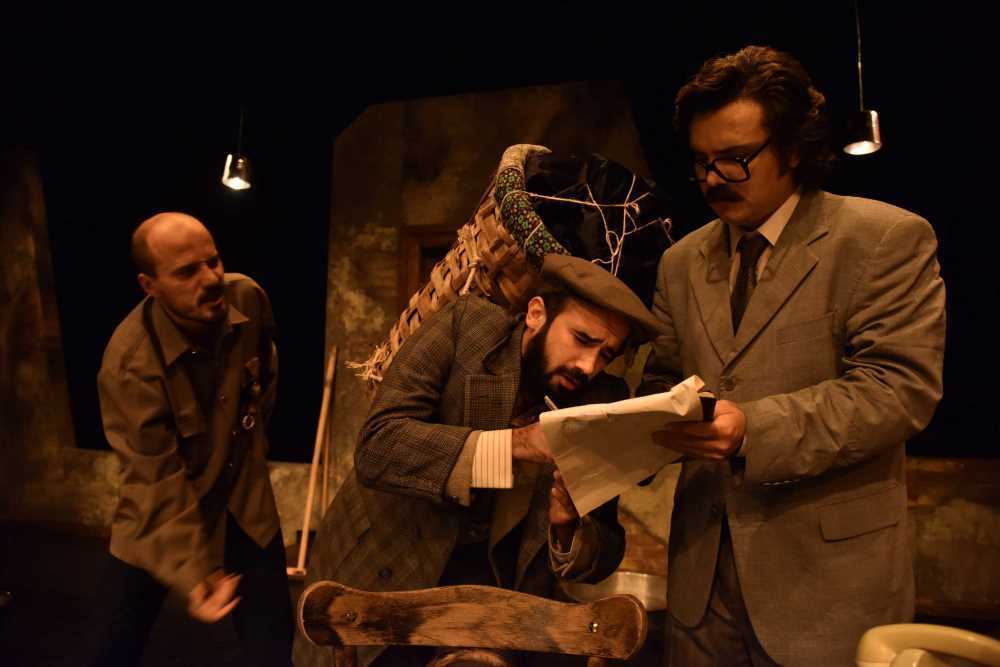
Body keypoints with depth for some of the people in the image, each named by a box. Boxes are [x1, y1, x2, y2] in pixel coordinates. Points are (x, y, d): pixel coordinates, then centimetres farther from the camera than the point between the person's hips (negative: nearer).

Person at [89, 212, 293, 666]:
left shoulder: (248, 298, -15)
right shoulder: (129, 363, -28)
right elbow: (161, 483, -24)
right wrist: (191, 572, -28)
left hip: (244, 497, 4)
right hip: (160, 514, -3)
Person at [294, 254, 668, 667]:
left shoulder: (603, 403, -5)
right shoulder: (465, 325, -12)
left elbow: (607, 554, 1)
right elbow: (376, 447, -23)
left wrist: (566, 528, -20)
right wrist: (516, 443, -30)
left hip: (496, 586, 2)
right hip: (382, 569, -1)